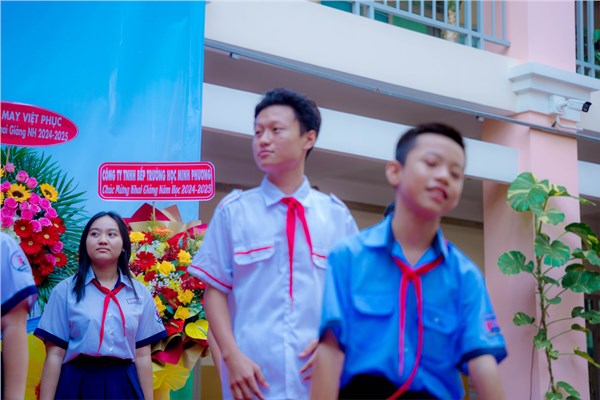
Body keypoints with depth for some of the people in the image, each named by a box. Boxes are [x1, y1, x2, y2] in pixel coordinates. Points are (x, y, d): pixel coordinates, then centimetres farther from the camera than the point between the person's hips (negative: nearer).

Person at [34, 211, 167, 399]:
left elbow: (142, 356, 6)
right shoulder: (65, 291, -1)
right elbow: (54, 355, -4)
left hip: (124, 385, 2)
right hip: (77, 384, -2)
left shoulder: (140, 294, 6)